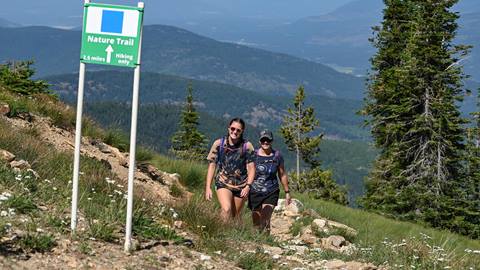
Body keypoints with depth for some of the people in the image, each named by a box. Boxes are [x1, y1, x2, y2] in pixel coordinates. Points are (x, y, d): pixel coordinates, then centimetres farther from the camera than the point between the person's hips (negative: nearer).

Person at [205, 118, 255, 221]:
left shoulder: (247, 146, -4)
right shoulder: (219, 144, -3)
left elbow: (251, 168, -5)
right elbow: (212, 166, 1)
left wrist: (248, 186, -18)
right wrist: (208, 187, -4)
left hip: (241, 186, 1)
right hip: (223, 183, -1)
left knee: (235, 216, 9)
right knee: (226, 210, -26)